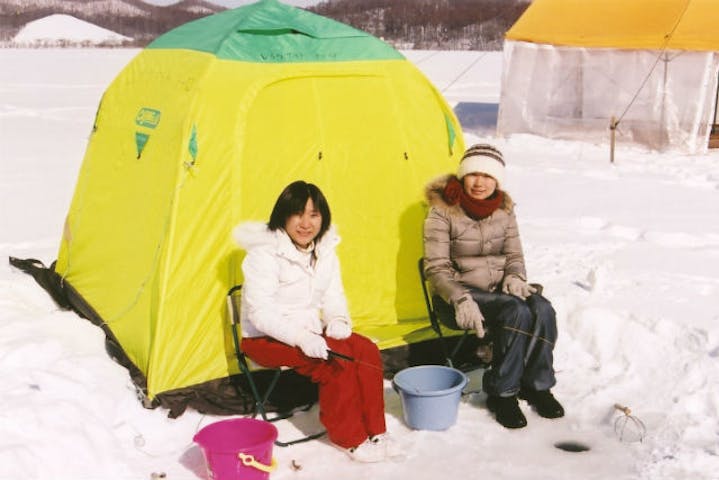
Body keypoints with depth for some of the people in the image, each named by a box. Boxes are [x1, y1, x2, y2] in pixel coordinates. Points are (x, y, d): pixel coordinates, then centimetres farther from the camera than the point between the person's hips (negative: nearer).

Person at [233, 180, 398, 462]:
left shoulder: (324, 250, 3)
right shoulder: (265, 253, -19)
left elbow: (334, 296, 10)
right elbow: (260, 312, -23)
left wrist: (338, 320, -13)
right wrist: (301, 337, -34)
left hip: (308, 331, 7)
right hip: (266, 339, -7)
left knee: (366, 350, -16)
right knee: (337, 359, -27)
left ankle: (373, 431, -5)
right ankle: (348, 438, -11)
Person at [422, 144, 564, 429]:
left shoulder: (504, 209, 3)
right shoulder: (443, 211, -12)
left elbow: (514, 255, 11)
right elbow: (436, 268, -13)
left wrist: (515, 277, -13)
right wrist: (460, 299, -28)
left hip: (499, 288, 5)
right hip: (463, 290, -5)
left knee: (542, 310, -24)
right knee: (516, 312, -31)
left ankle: (537, 386, -6)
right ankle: (501, 393, -17)